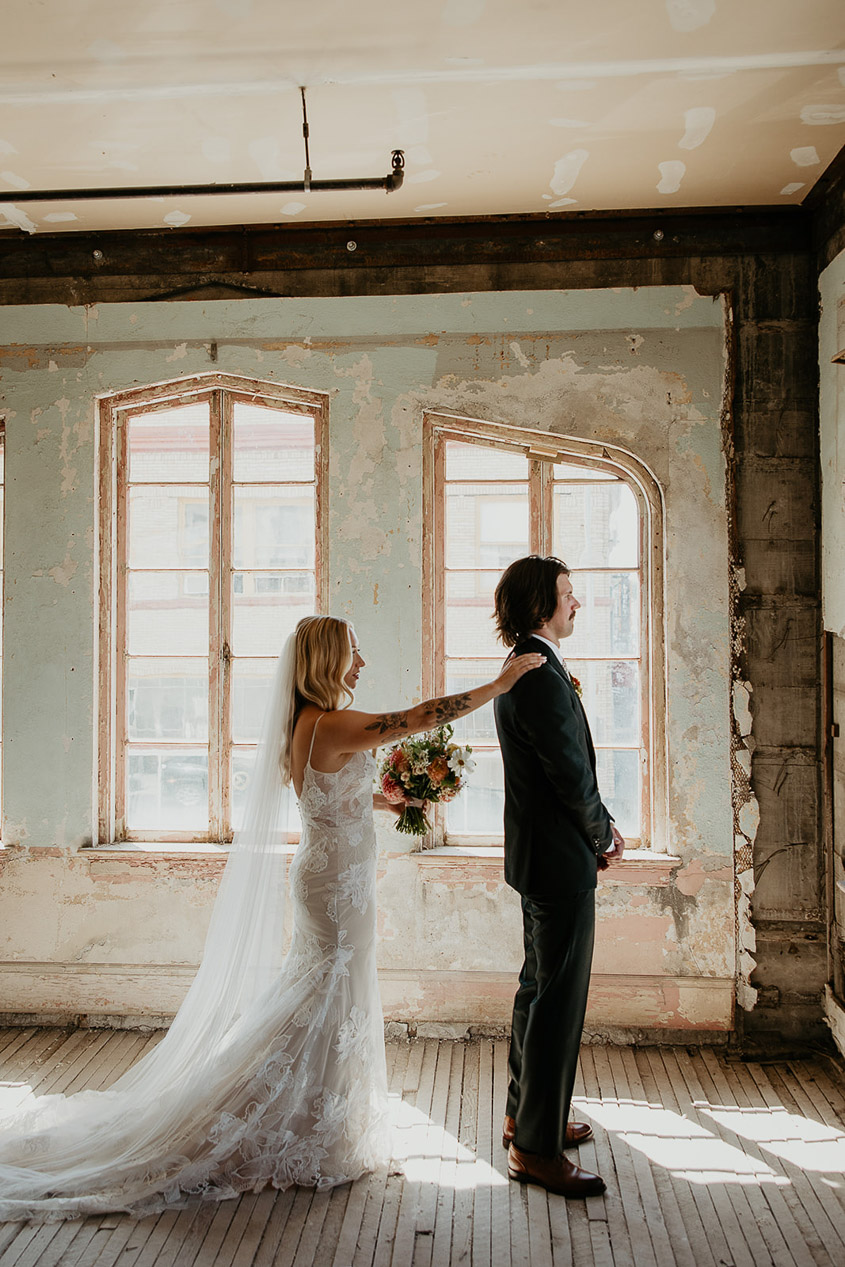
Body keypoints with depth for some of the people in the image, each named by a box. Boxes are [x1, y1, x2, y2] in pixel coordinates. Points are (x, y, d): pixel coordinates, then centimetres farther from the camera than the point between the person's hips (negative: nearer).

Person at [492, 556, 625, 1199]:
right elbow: (575, 779, -21)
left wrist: (599, 828, 6)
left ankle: (525, 1112, 35)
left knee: (539, 989, 21)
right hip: (562, 860, -11)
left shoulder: (522, 670, 11)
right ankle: (536, 1147, 13)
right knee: (560, 1000, 0)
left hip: (537, 855, 11)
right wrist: (605, 839, -4)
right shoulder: (543, 679, -22)